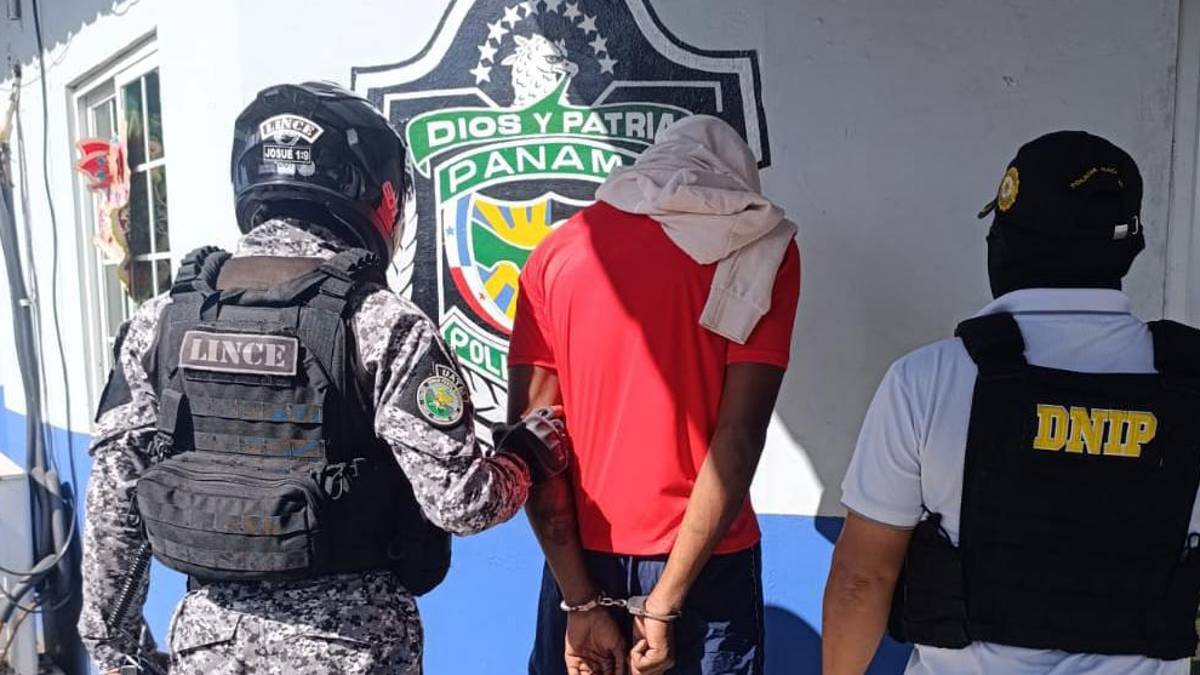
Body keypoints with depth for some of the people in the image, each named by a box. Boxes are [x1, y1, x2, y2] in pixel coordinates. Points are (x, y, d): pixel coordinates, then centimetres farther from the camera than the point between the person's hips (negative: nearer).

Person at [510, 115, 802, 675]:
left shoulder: (557, 250, 1)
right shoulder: (759, 249, -4)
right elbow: (739, 435, -14)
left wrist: (582, 601, -5)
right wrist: (663, 606, -11)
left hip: (581, 562, 2)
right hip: (705, 565, -2)